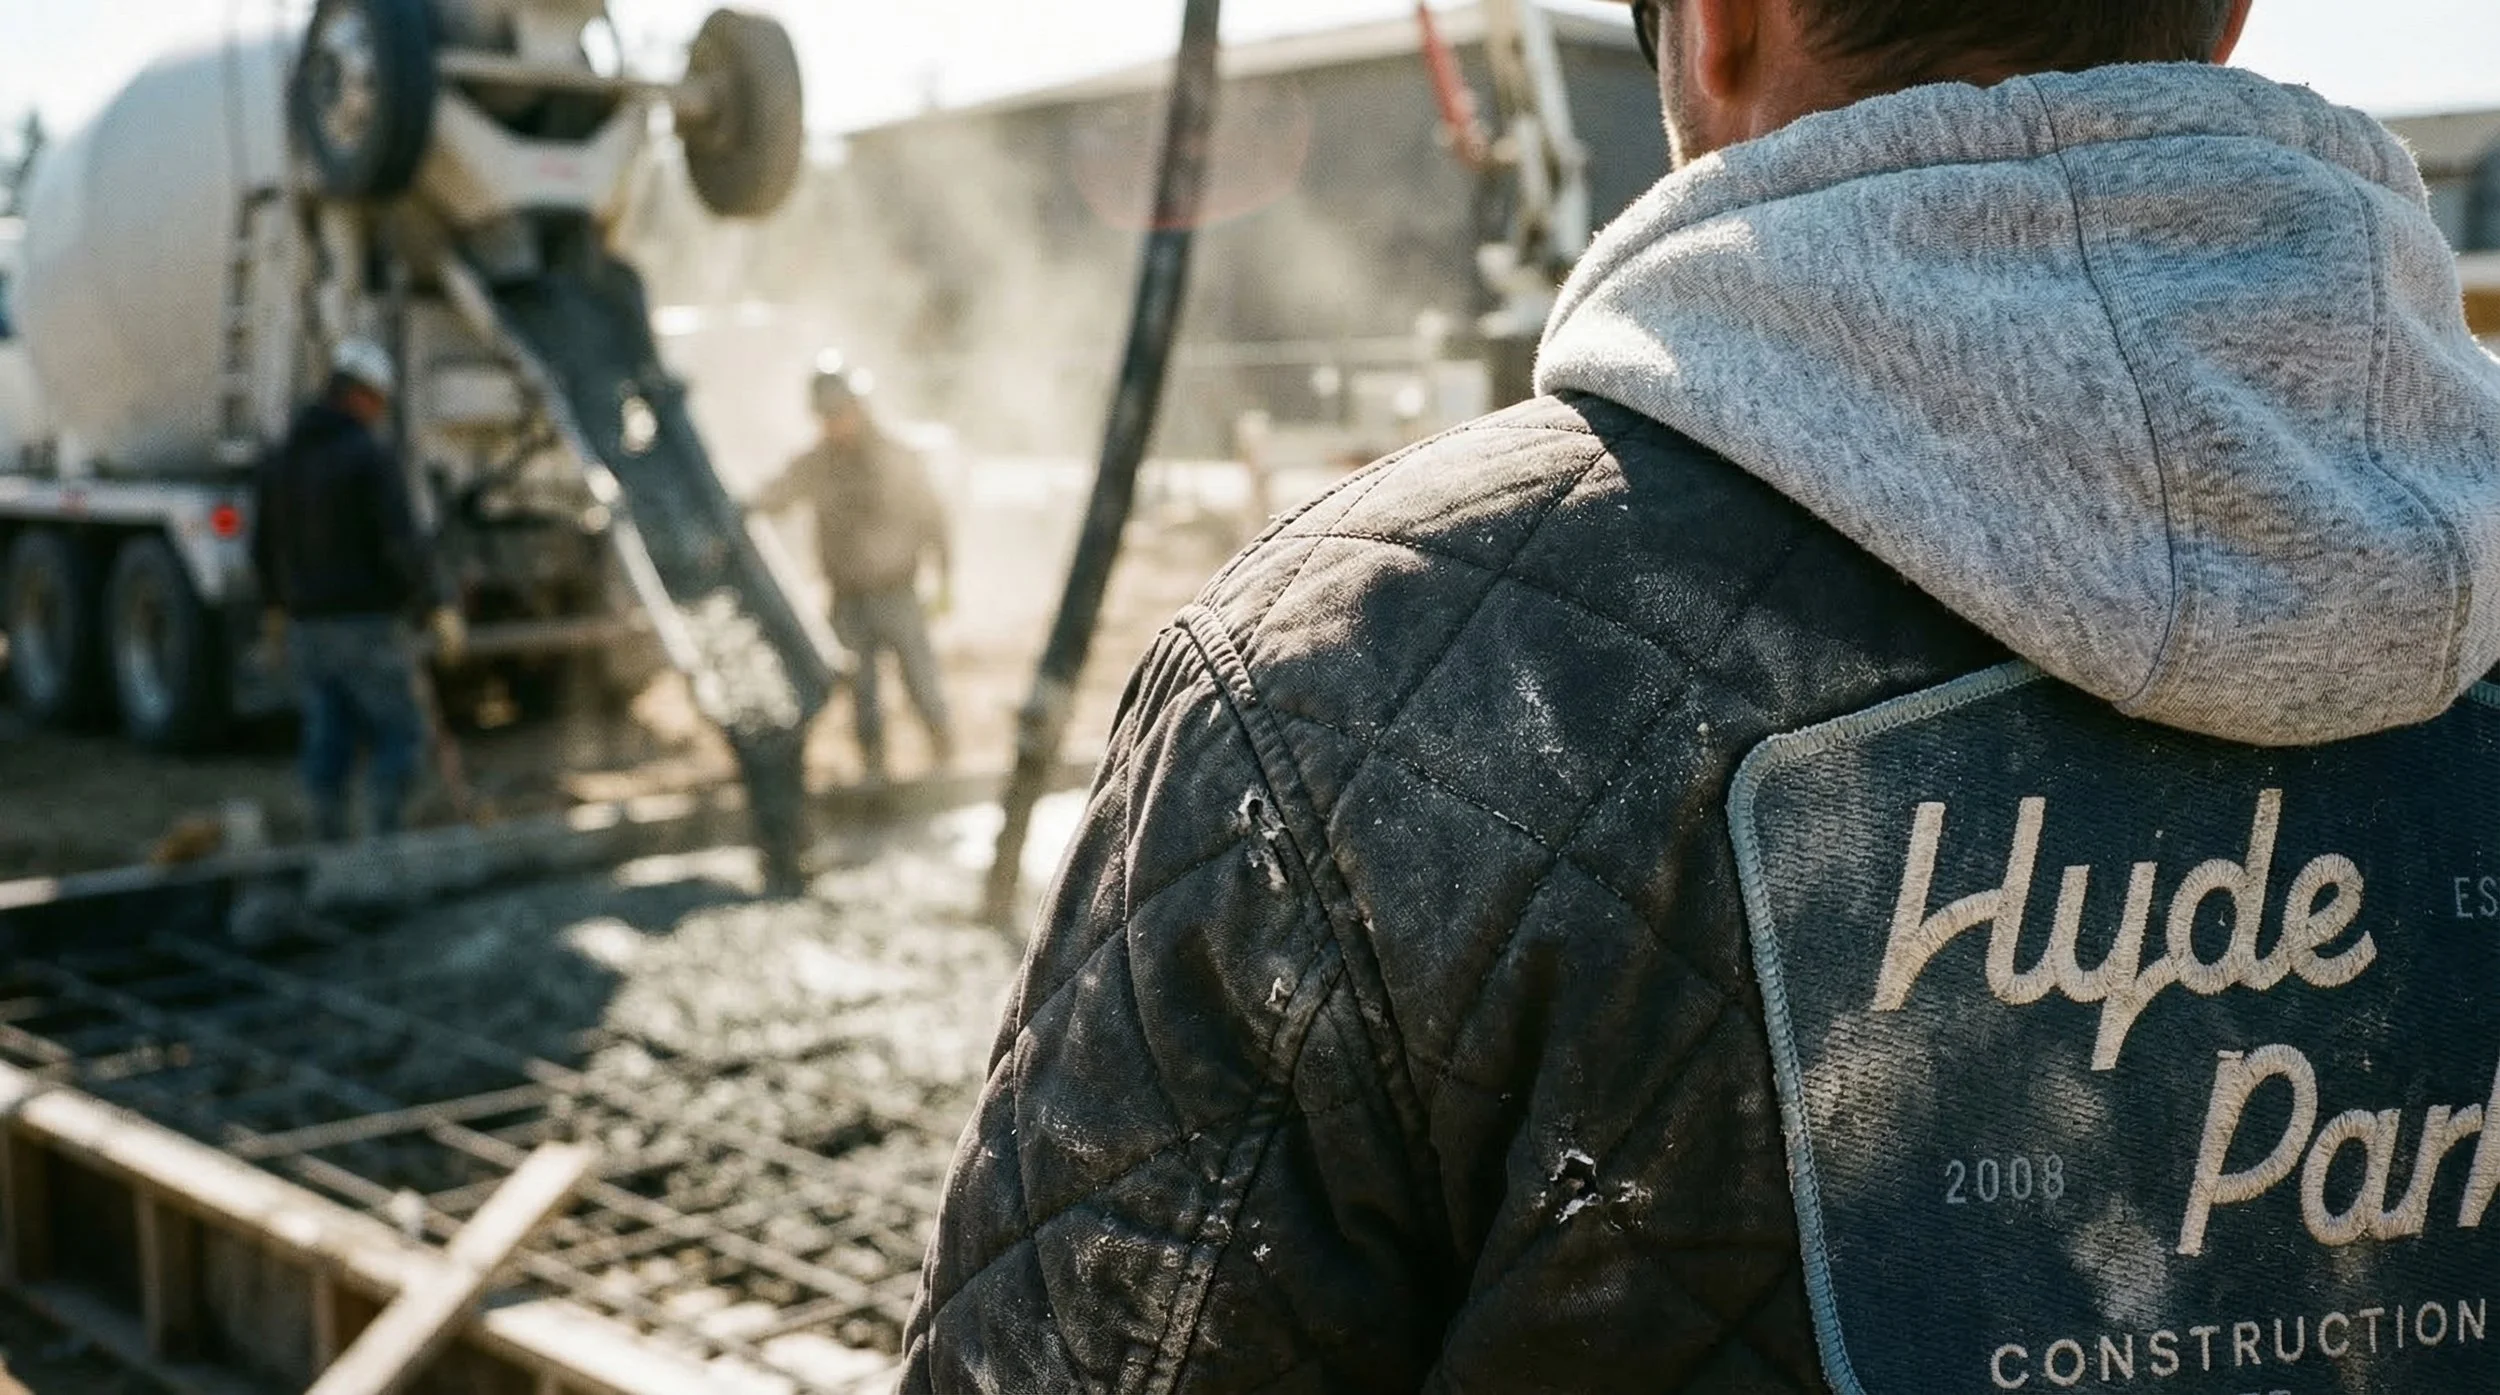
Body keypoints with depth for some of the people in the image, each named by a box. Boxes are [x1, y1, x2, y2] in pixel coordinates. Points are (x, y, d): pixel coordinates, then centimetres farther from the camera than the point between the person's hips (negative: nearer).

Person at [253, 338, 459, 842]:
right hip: (368, 625, -7)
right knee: (399, 735, 2)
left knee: (328, 742, 11)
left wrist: (275, 604, 30)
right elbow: (401, 543, -20)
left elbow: (263, 546, 14)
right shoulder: (371, 458, -13)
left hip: (308, 626, 7)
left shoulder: (281, 459, 8)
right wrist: (438, 608, -12)